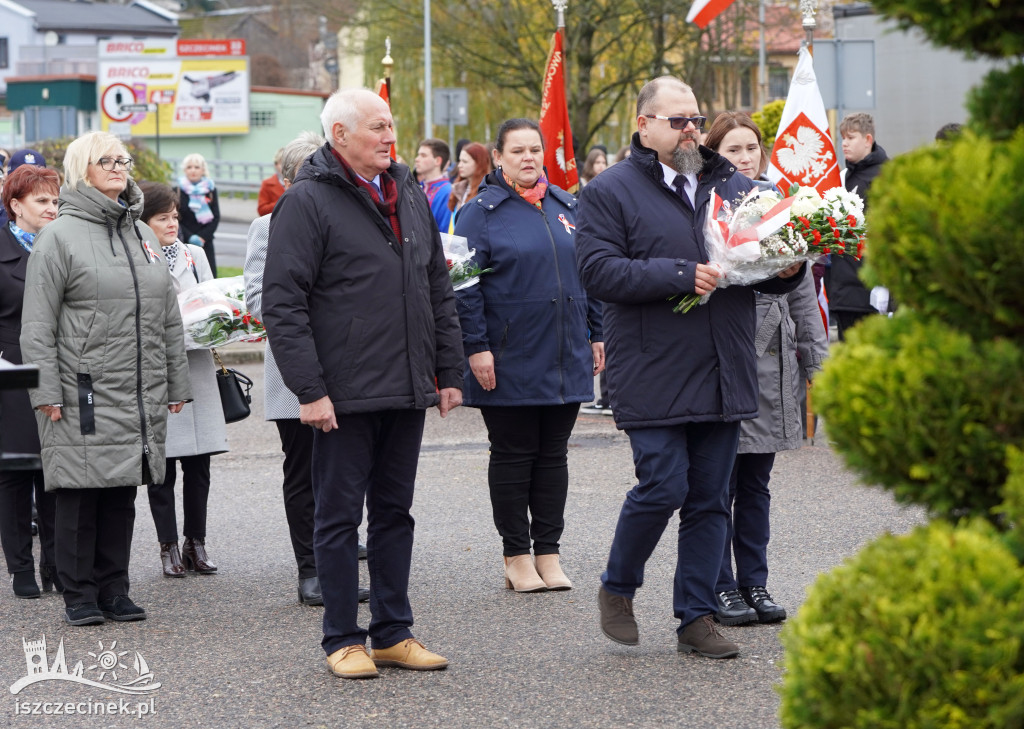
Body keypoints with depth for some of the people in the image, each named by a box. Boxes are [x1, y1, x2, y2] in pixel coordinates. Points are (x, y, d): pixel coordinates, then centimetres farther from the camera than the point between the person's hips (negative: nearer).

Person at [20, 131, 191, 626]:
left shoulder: (143, 235, 16)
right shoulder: (60, 237, -3)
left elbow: (169, 320, 20)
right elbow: (38, 327, -7)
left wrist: (176, 384, 16)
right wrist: (46, 393, -13)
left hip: (140, 396, 6)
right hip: (84, 395, -6)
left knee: (122, 495, 9)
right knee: (80, 495, -2)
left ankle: (114, 589, 16)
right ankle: (79, 596, 6)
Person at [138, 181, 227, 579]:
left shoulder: (195, 256, 12)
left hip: (196, 370, 4)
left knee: (199, 466, 6)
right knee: (162, 467, 2)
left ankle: (196, 543, 16)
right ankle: (169, 546, 11)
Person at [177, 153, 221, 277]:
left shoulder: (210, 190, 9)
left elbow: (216, 217, 7)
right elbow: (174, 219, 0)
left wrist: (203, 237, -7)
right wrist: (190, 237, -11)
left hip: (205, 243, 2)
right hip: (183, 243, -2)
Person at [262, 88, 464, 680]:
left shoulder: (409, 197, 13)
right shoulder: (307, 202, -8)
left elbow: (439, 291, 18)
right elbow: (283, 303, -13)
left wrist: (449, 372, 13)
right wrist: (309, 390, -17)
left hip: (408, 391, 7)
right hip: (345, 395, -6)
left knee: (395, 512, 12)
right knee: (340, 517, 2)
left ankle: (394, 632, 20)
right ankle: (344, 640, 9)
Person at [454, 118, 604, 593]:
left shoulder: (567, 207, 12)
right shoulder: (482, 211, -4)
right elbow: (465, 284, -9)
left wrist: (597, 335, 13)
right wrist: (476, 347, -15)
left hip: (566, 359, 5)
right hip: (509, 364, -5)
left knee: (554, 454, 9)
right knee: (512, 456, 2)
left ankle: (549, 554, 15)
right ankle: (517, 558, 9)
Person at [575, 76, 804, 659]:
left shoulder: (735, 188, 15)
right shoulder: (610, 192, -1)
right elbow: (600, 271, -14)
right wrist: (679, 275, -19)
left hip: (724, 374, 5)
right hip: (654, 376, -5)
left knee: (710, 499, 7)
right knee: (663, 488, -10)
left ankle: (698, 617, 16)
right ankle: (617, 589, 14)